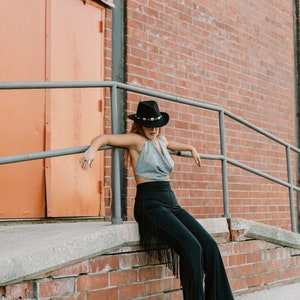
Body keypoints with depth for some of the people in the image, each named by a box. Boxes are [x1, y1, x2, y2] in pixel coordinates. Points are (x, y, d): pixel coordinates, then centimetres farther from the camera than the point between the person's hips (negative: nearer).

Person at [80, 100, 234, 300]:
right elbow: (104, 138, -14)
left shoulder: (161, 140, 19)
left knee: (209, 245, -9)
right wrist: (93, 149, -34)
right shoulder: (137, 140, -2)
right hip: (150, 203, -7)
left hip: (171, 202, 8)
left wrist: (191, 148, 55)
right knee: (191, 247, -27)